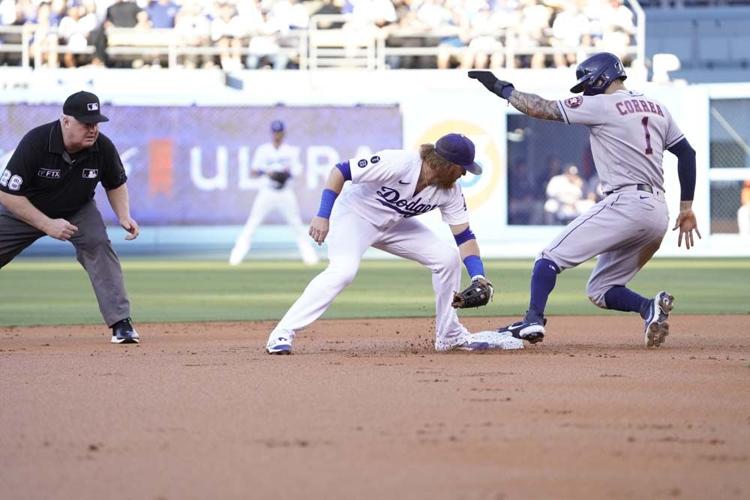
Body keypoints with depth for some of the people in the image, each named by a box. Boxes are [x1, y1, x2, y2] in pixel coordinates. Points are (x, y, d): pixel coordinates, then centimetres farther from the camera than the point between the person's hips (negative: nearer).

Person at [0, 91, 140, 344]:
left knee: (98, 245, -22)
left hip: (77, 210, 2)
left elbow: (116, 184, 0)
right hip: (24, 210, -1)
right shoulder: (35, 142, -34)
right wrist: (47, 225, -34)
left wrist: (124, 216, -17)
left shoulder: (102, 147, -23)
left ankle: (120, 322, -18)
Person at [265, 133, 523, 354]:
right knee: (343, 270, -31)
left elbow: (464, 236, -7)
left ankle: (450, 335, 10)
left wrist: (479, 277, -21)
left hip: (393, 225, 7)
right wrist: (323, 216, -32)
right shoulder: (396, 164, -33)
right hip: (355, 214, -7)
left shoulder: (450, 192, -13)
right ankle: (282, 334, -30)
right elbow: (340, 171, -28)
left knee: (447, 256, -4)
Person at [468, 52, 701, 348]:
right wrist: (686, 209, 19)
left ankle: (533, 319, -19)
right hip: (658, 213, 8)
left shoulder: (602, 105, -2)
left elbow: (541, 109, -1)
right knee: (600, 290, 14)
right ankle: (649, 307, -10)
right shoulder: (656, 107, 19)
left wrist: (502, 88, 12)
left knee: (551, 257, -3)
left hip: (625, 204, -8)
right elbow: (687, 153, 18)